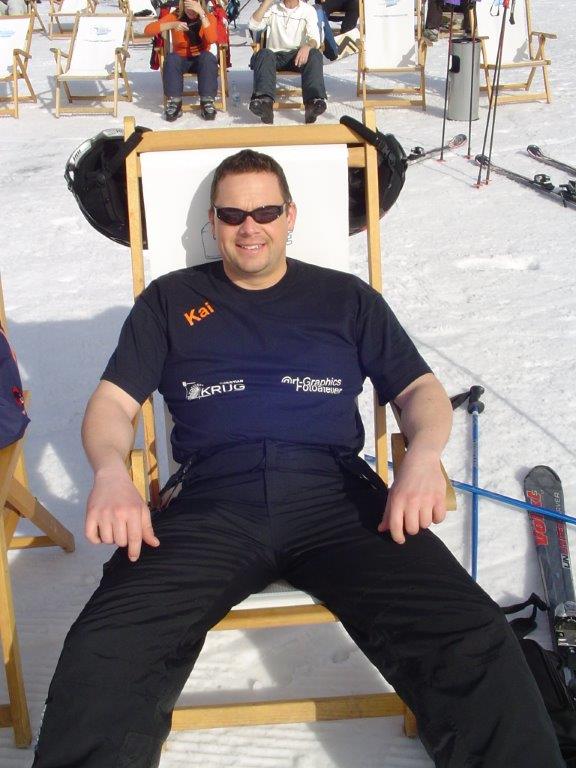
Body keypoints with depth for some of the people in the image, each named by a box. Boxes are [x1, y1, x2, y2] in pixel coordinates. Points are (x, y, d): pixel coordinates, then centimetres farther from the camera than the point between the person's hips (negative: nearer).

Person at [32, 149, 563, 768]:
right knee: (104, 658, -27)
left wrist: (423, 455, -6)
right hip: (211, 503, 0)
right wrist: (110, 472, -8)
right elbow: (113, 401, 15)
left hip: (337, 497, 1)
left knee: (472, 642, -23)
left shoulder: (347, 299, 21)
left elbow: (420, 388, 17)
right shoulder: (170, 301, 21)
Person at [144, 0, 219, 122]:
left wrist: (201, 13, -33)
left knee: (208, 57, -33)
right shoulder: (174, 17, -9)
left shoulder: (209, 17, -9)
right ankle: (174, 103, -29)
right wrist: (172, 25, -33)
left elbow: (212, 39, -29)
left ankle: (207, 102, -30)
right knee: (171, 58, -33)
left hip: (201, 61, 0)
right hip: (180, 60, 0)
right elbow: (148, 30, -20)